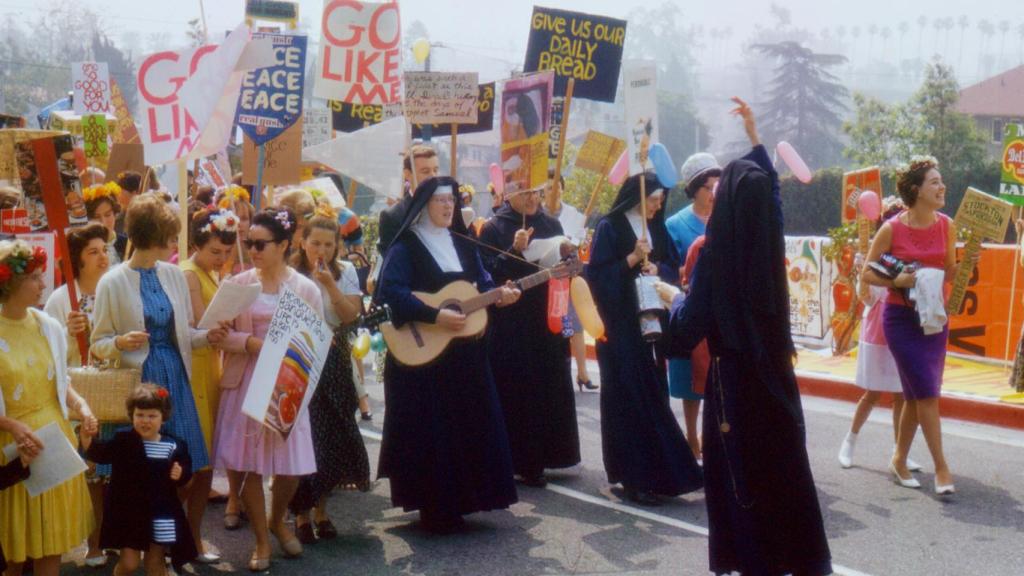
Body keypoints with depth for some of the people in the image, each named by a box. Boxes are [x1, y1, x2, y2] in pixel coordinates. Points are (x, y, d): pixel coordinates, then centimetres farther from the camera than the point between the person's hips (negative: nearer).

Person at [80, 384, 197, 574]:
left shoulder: (174, 446, -3)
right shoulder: (123, 441, -4)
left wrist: (181, 475, -15)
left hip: (162, 516, 1)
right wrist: (86, 436, -34)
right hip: (130, 513, -1)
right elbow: (99, 453, -17)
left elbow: (185, 474, 7)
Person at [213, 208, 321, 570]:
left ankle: (277, 521, 33)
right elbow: (222, 334, -1)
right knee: (247, 463, 0)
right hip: (245, 382, 0)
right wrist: (252, 342, -17)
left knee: (291, 465, 2)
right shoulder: (238, 284, 1)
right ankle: (262, 540, 18)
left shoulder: (305, 288, 0)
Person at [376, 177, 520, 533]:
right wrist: (435, 316, -25)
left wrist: (499, 295, -9)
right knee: (430, 432, -3)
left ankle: (458, 501, 20)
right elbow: (391, 290, -19)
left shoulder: (462, 245, 13)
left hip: (465, 354, 7)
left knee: (469, 425, 8)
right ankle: (434, 511, 5)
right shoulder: (407, 246, -7)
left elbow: (482, 283, 14)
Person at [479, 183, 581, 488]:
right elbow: (488, 273, -11)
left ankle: (546, 454, 21)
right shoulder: (493, 228, -3)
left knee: (552, 388, 8)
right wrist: (514, 251, -23)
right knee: (518, 392, -4)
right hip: (511, 325, -5)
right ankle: (523, 462, 4)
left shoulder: (551, 225, 10)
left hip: (548, 319, 5)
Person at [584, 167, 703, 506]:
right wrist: (632, 259, -18)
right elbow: (596, 274, -11)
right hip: (620, 323, -6)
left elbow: (673, 269, 13)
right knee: (629, 396, -6)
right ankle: (634, 477, -3)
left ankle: (654, 471, 12)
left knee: (653, 393, 4)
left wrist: (656, 267, -6)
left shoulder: (656, 228, 13)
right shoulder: (609, 227, -5)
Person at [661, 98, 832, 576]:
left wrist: (672, 296, 9)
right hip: (775, 369, 5)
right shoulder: (769, 239, -5)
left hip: (735, 374, -5)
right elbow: (771, 186, 15)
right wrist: (755, 139, 26)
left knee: (741, 470, 6)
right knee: (785, 463, 12)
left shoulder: (716, 251, -17)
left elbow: (691, 323, -13)